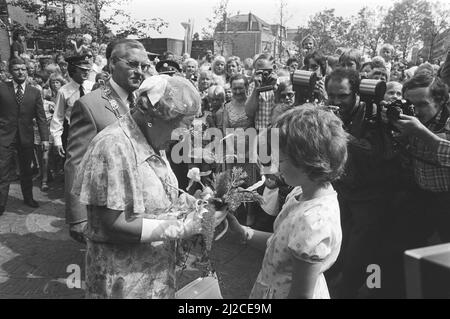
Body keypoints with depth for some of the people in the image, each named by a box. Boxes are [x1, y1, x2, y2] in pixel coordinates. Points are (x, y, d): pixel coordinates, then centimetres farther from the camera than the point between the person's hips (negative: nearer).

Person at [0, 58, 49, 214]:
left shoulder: (35, 92, 6)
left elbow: (41, 117, 3)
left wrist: (44, 138, -4)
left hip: (26, 137, 2)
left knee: (26, 170, 14)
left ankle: (28, 198, 30)